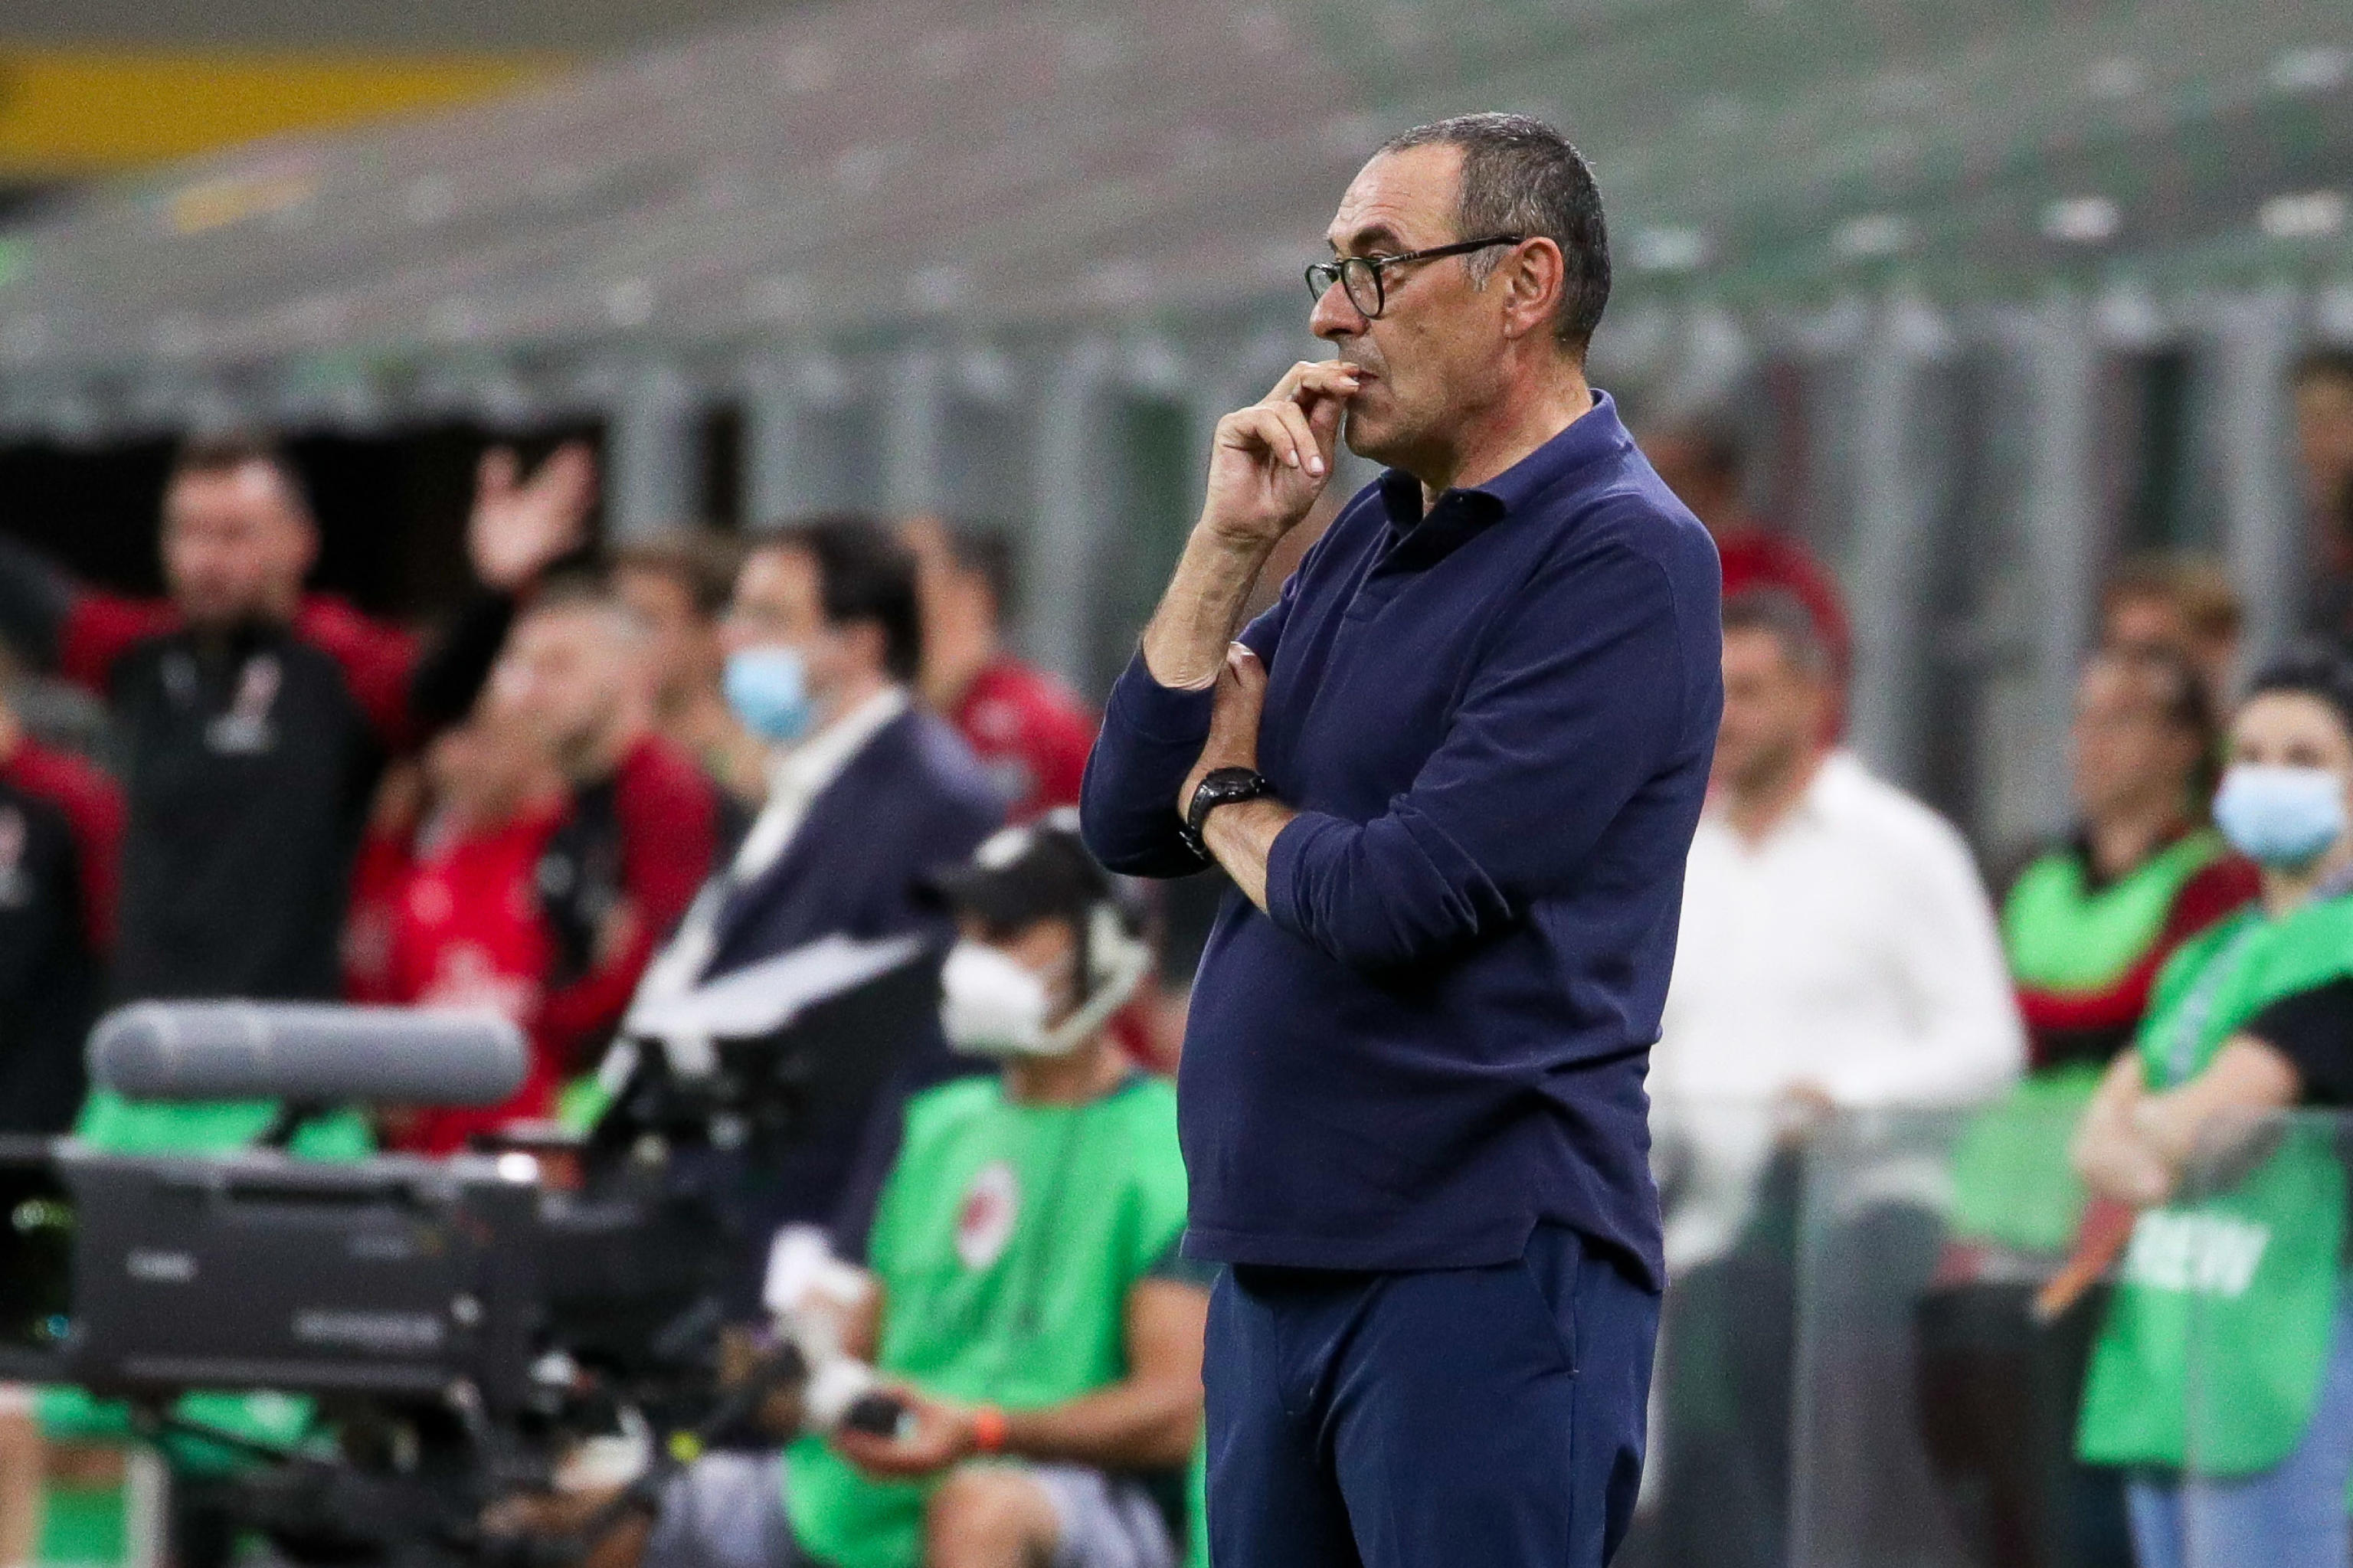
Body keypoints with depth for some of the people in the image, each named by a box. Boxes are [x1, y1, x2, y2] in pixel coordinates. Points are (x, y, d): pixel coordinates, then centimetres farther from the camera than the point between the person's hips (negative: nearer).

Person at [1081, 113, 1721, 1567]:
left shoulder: (1624, 559, -12)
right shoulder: (1368, 540, 14)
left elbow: (1397, 899, -19)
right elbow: (1127, 827, 11)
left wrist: (1226, 795, 1)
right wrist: (1231, 544, 1)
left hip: (1485, 1278, -8)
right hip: (1275, 1260, 8)